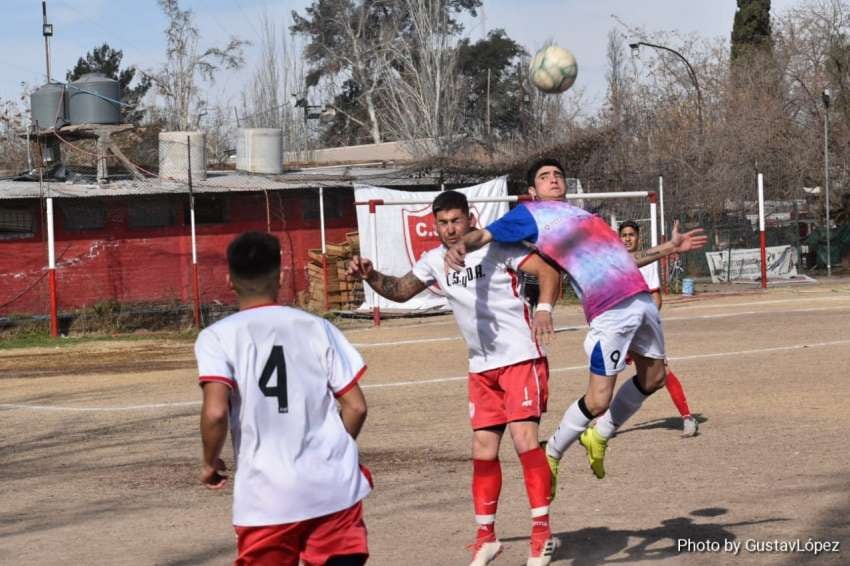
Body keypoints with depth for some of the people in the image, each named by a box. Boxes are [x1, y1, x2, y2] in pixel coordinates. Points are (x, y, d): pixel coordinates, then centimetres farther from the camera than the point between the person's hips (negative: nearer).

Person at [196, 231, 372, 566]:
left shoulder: (217, 337, -3)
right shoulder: (316, 327, 4)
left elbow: (216, 412, -17)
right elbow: (356, 406, 3)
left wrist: (210, 462, 2)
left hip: (267, 496, -1)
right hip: (333, 486, 1)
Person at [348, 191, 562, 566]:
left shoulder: (495, 247, -12)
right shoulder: (435, 261, 6)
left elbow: (548, 270, -19)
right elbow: (400, 290, 17)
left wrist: (544, 309, -36)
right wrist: (370, 276, -3)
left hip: (521, 357, -6)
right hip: (482, 367, 6)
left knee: (524, 438, -16)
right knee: (483, 448, 6)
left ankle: (542, 532, -11)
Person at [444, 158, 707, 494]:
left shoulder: (581, 214, 27)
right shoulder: (530, 214, 7)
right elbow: (485, 235, -6)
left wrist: (670, 248, 31)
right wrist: (460, 245, -29)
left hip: (640, 298, 8)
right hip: (611, 310, -8)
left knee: (653, 378, 16)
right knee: (598, 401, -9)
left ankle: (600, 435, 34)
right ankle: (551, 455, 14)